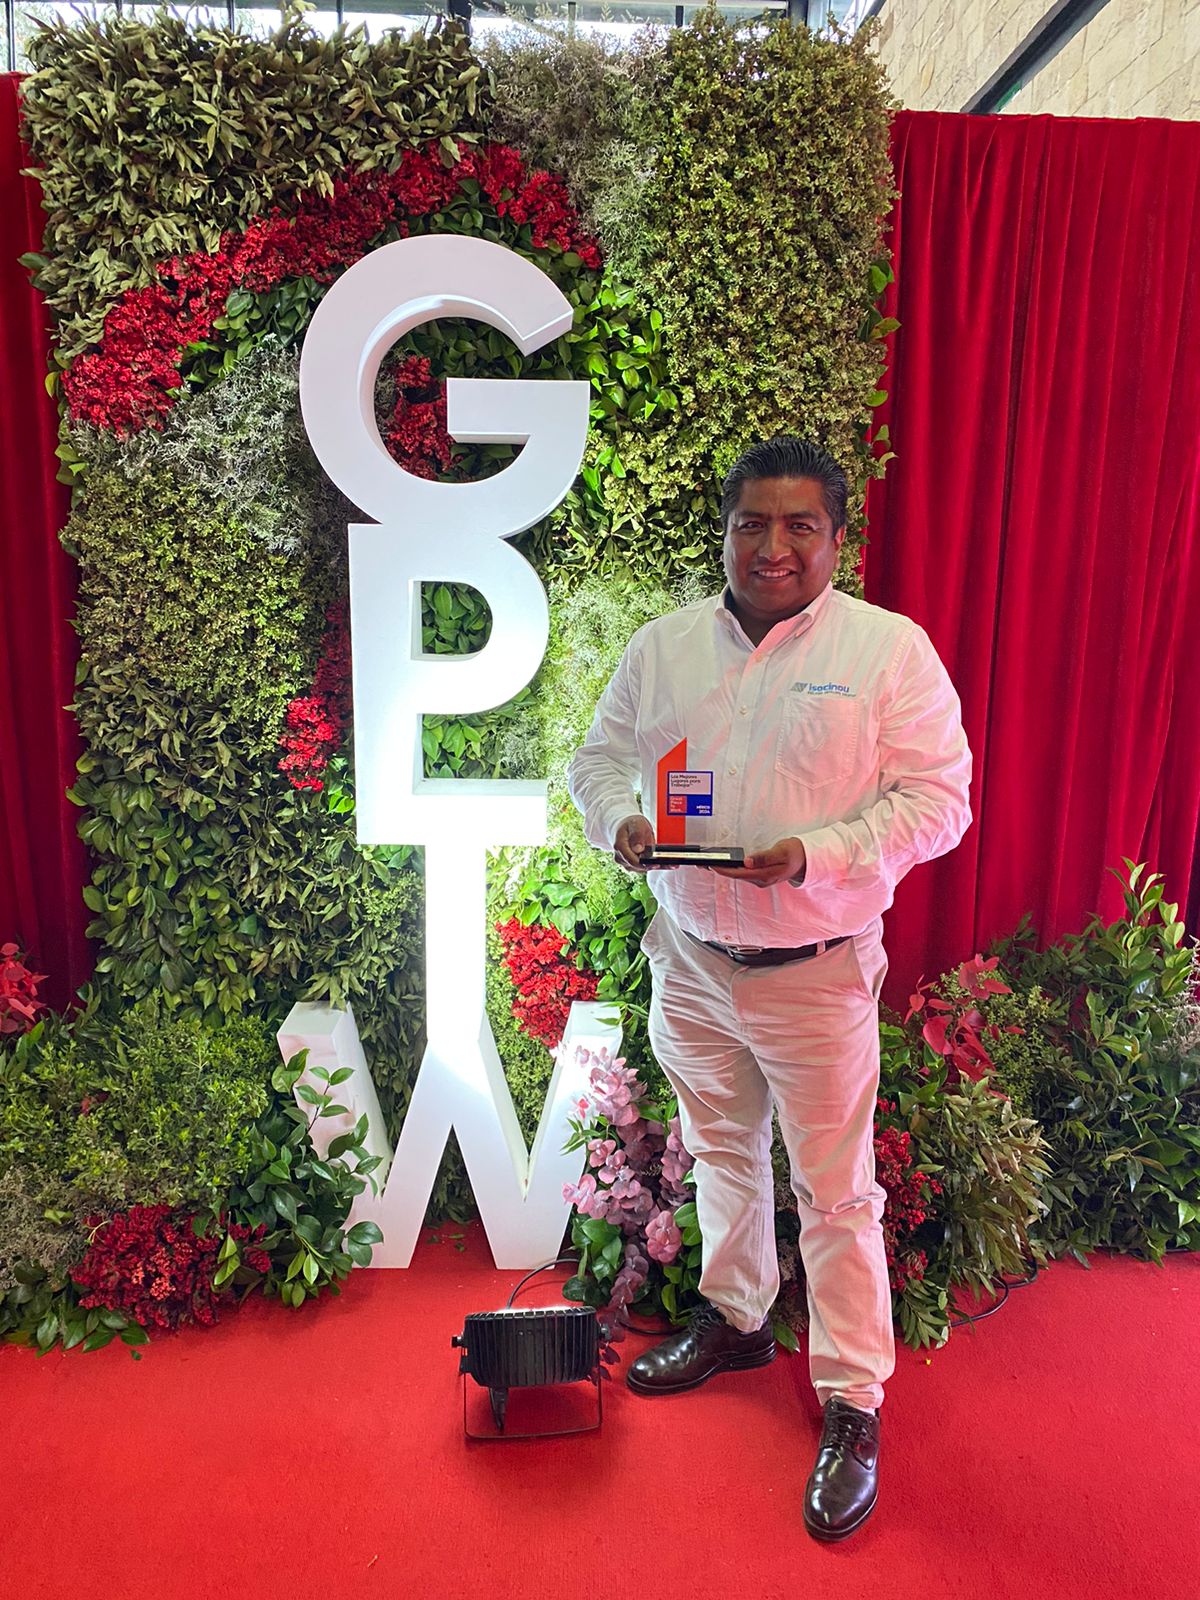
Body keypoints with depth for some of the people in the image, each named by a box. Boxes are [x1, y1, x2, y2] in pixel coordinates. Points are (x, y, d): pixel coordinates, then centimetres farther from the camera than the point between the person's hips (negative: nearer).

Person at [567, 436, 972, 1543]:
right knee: (721, 1152, 22)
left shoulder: (891, 649, -9)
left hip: (817, 972, -4)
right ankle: (734, 1319, 46)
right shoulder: (661, 648, 2)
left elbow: (938, 798, -11)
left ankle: (853, 1407, 26)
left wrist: (818, 852, -25)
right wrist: (618, 820, -11)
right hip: (691, 959, 4)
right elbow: (599, 756, 11)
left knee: (835, 1192, 6)